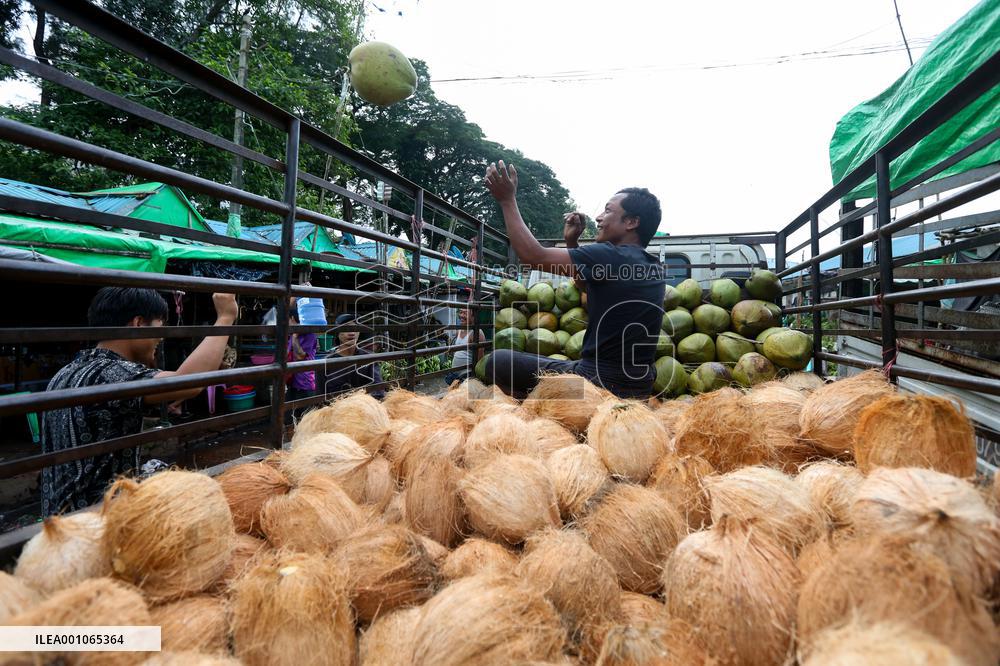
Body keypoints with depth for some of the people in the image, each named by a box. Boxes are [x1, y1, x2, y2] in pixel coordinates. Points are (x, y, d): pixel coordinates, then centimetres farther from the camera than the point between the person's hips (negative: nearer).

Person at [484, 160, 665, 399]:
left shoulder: (611, 256, -19)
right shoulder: (655, 268, 7)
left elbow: (534, 255, -16)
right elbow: (587, 283, 21)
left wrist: (507, 199, -7)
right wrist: (571, 242, 11)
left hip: (599, 380, -9)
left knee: (498, 362, 0)